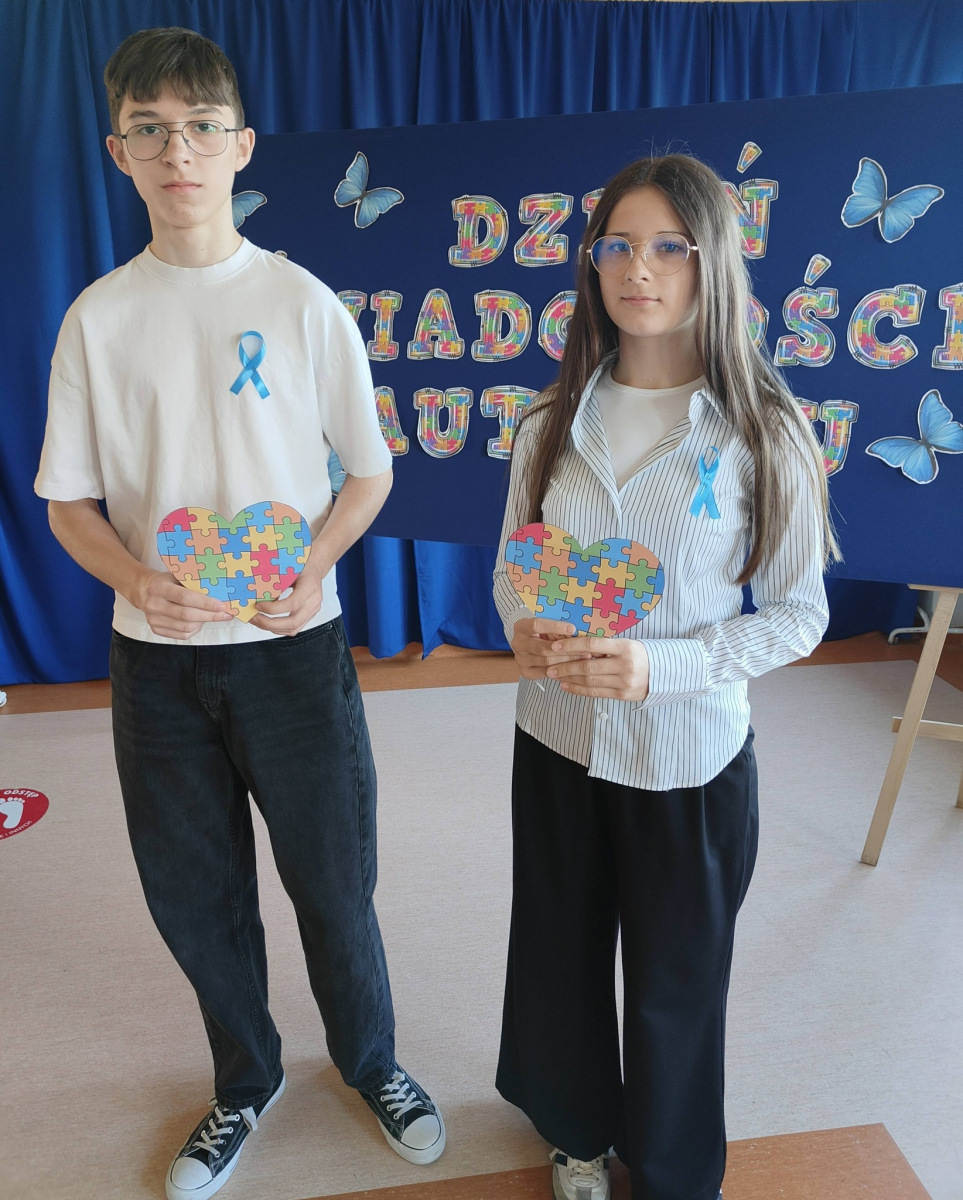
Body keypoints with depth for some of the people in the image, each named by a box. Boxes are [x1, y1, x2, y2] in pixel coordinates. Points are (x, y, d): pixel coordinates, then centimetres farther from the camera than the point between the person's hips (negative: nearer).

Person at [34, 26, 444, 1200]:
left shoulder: (303, 301, -2)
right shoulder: (98, 316, 2)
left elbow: (369, 471, 2)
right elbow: (69, 500, 5)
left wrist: (314, 565, -16)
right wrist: (134, 577, -16)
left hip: (292, 648, -2)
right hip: (155, 658, 2)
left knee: (333, 884, 10)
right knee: (191, 894, 15)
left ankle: (370, 1062, 40)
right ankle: (245, 1081, 43)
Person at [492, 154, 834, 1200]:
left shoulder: (764, 434, -12)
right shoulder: (552, 426, 0)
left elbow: (798, 613, -9)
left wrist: (660, 666, -23)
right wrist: (523, 632, -15)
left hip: (690, 757, -3)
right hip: (556, 741, 4)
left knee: (673, 980, 15)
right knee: (560, 953, 20)